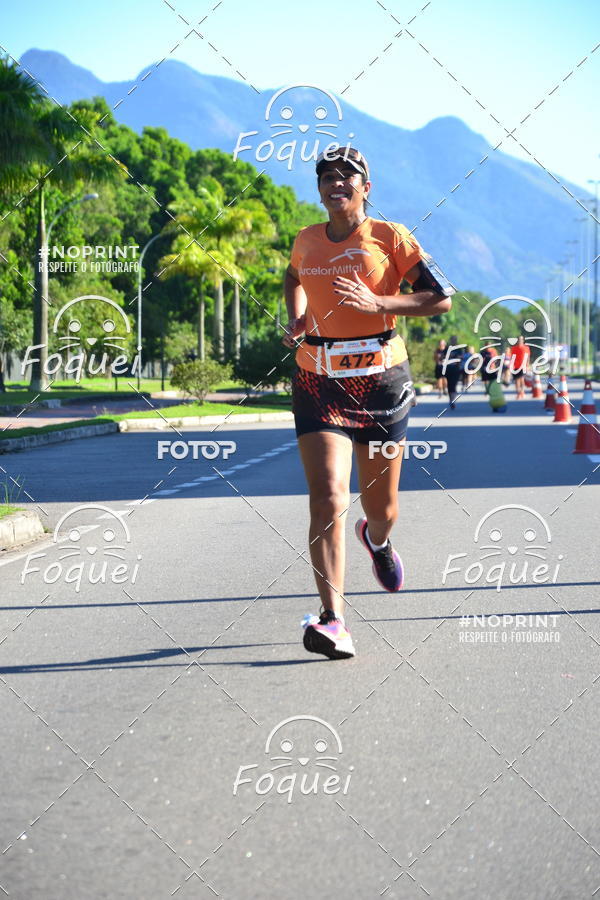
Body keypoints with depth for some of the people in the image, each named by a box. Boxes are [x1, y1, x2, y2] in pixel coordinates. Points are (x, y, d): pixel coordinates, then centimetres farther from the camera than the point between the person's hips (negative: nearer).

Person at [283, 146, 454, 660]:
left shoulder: (389, 237, -3)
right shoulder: (307, 241, 8)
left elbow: (442, 298, -7)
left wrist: (378, 304, -18)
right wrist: (296, 319, 14)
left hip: (380, 378, -1)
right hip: (318, 381, 1)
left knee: (381, 507, 11)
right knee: (328, 497, -17)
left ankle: (377, 540, 51)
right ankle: (334, 620, -21)